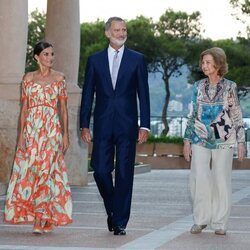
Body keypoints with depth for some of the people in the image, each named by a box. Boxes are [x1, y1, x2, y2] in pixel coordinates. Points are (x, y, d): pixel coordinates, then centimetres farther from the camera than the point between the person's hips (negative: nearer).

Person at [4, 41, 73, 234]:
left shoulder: (59, 78, 6)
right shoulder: (28, 78, 8)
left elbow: (63, 108, 6)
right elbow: (24, 108, 7)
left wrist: (65, 134, 0)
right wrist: (21, 134, -1)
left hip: (52, 129, -2)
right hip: (31, 129, 2)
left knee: (46, 170, -8)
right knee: (30, 170, -1)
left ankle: (42, 220, -3)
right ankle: (40, 217, 12)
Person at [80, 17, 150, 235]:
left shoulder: (137, 59, 5)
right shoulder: (95, 60, 8)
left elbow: (143, 94, 4)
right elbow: (88, 94, 8)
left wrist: (144, 125, -3)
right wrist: (84, 125, 2)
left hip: (127, 125, -1)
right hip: (102, 125, 1)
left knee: (124, 174, -1)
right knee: (101, 171, -2)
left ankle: (120, 222, 6)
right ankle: (112, 209, 23)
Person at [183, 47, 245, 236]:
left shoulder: (229, 87, 0)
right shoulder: (199, 87, 7)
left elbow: (237, 116, 2)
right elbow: (193, 115, 12)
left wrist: (241, 142, -1)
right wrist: (187, 140, 9)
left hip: (223, 140, -2)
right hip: (201, 140, 2)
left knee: (222, 181, 1)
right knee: (200, 180, -5)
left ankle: (220, 223, 11)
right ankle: (201, 220, 8)